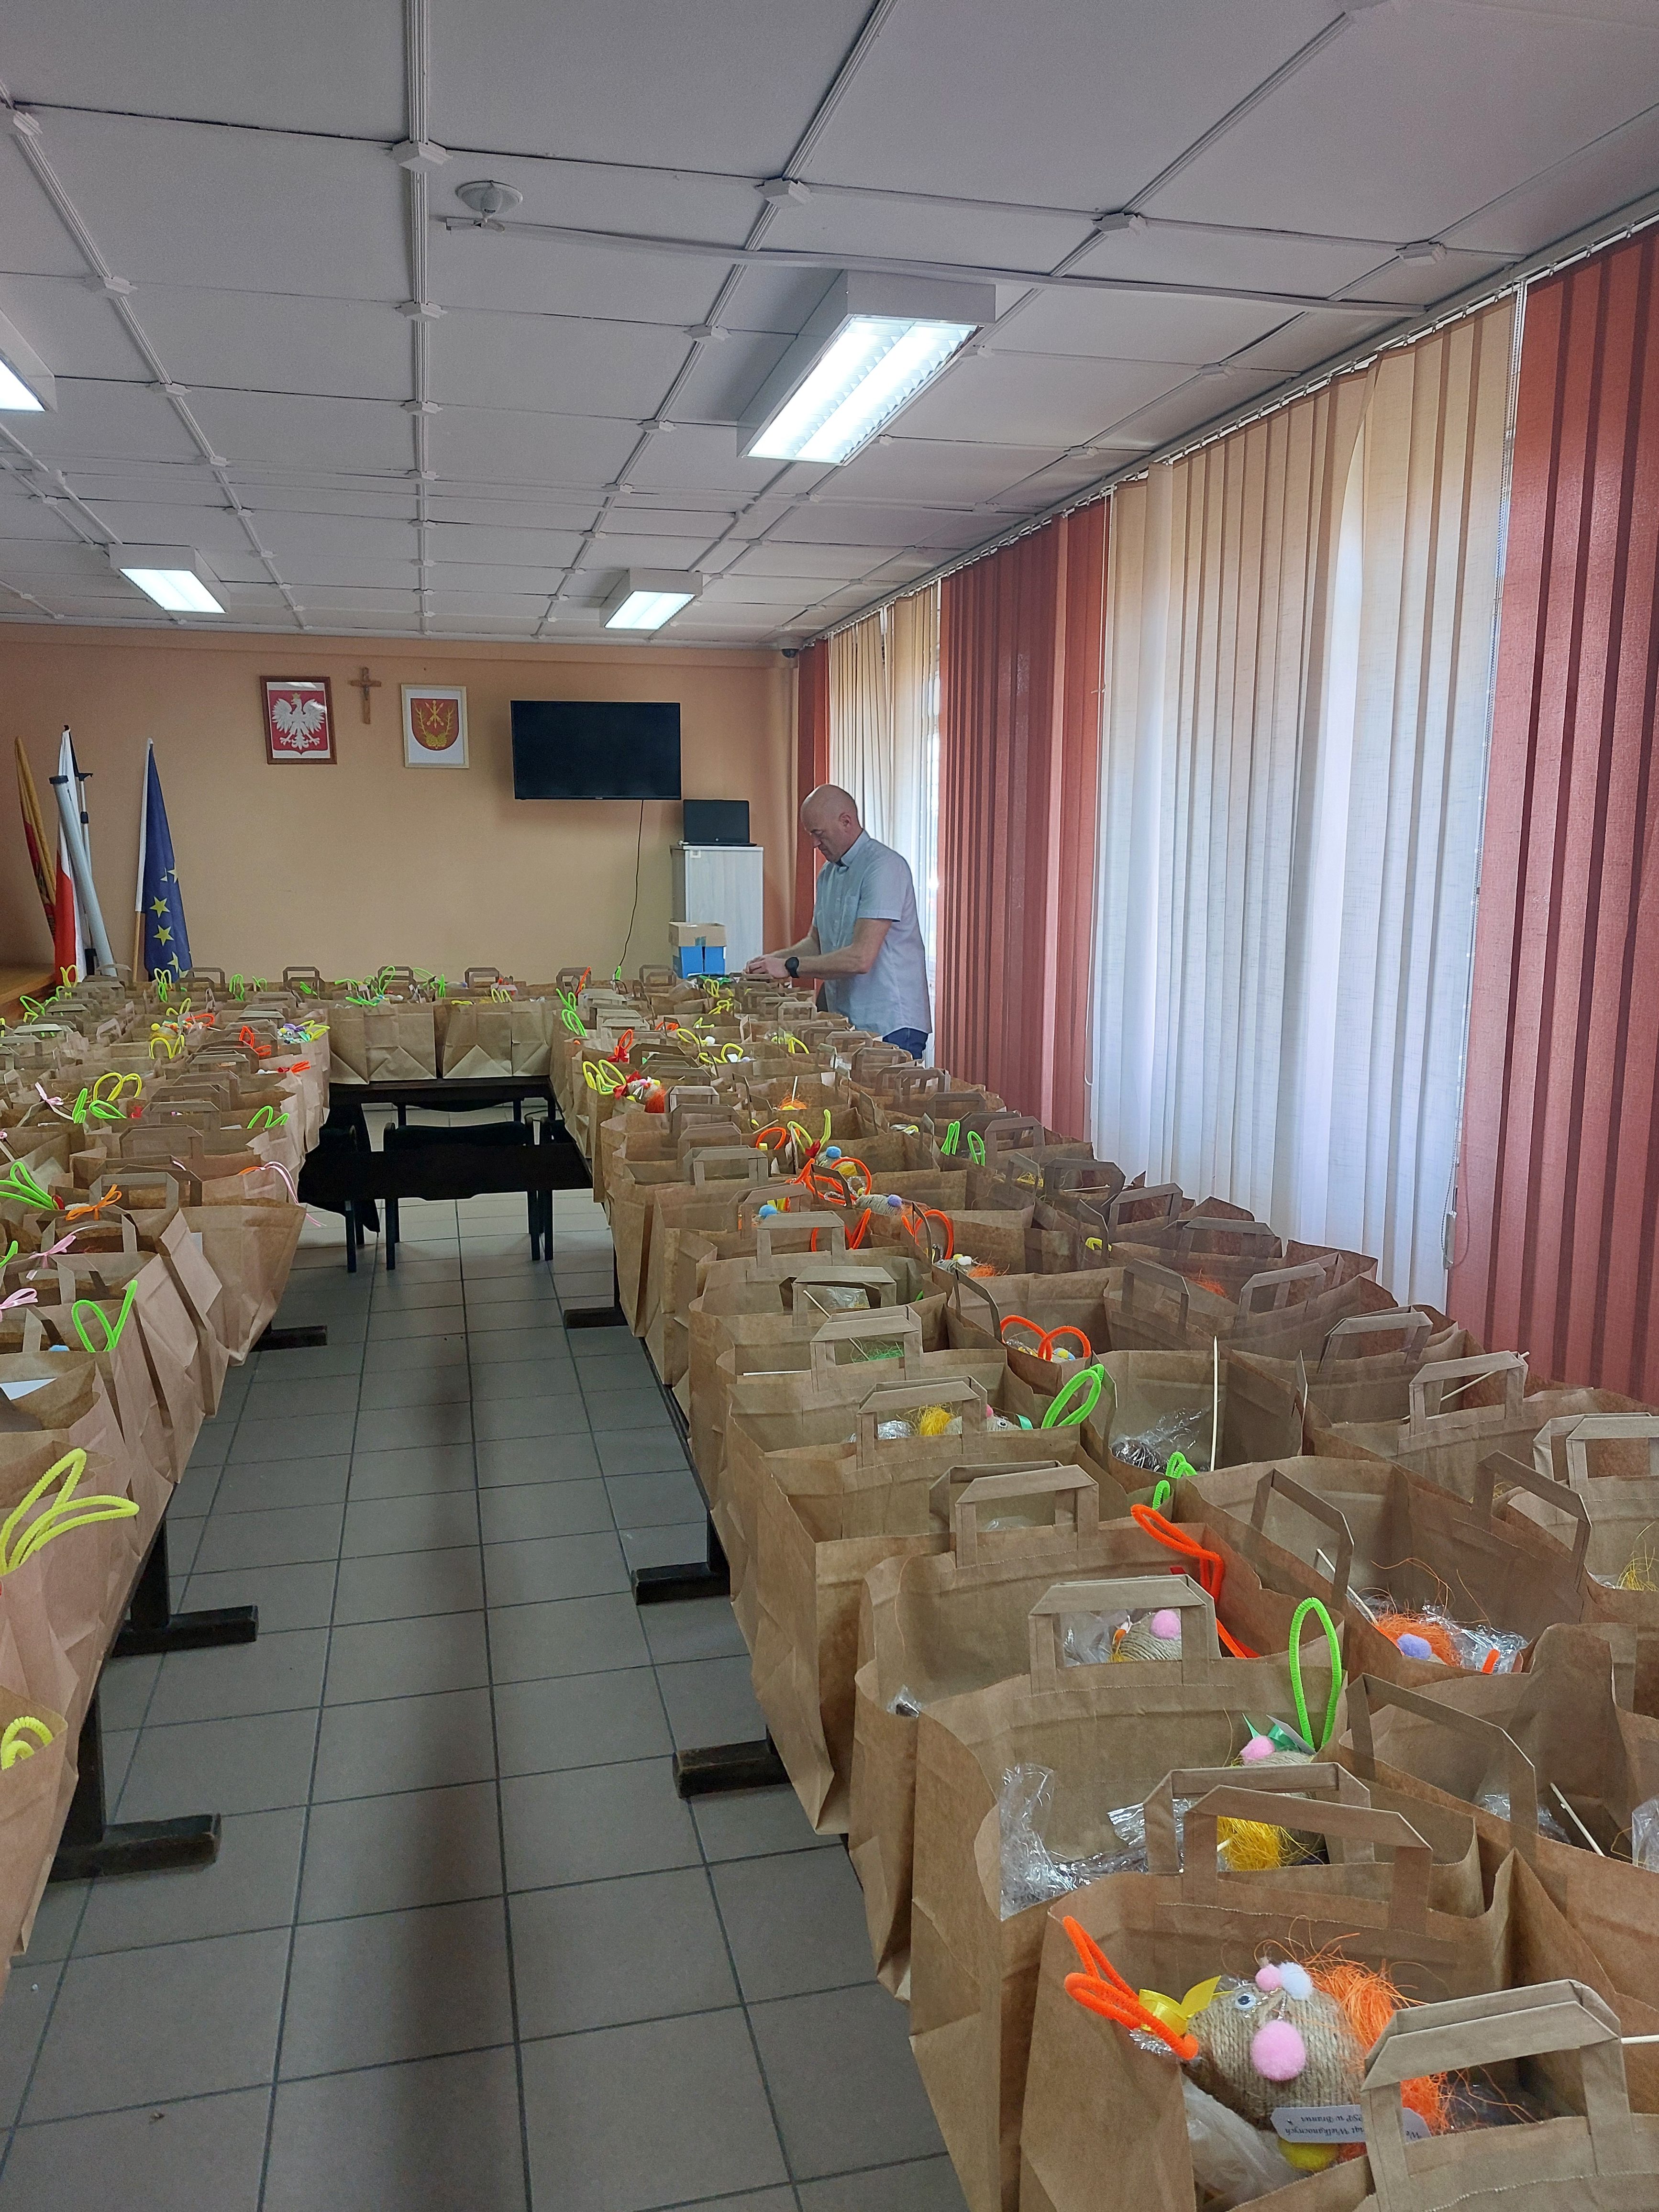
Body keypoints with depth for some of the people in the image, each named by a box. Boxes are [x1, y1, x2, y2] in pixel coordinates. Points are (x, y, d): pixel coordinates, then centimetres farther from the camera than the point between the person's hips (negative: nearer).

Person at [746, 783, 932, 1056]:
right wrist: (774, 960, 3)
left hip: (890, 1026, -8)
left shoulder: (885, 867, -15)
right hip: (846, 1024, 8)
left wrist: (790, 967, -17)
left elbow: (861, 958, -23)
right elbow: (817, 942, 22)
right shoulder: (828, 872, 15)